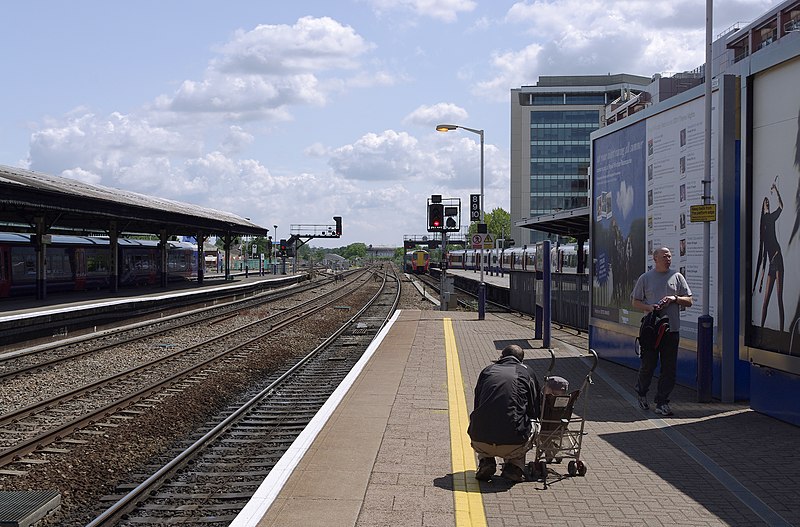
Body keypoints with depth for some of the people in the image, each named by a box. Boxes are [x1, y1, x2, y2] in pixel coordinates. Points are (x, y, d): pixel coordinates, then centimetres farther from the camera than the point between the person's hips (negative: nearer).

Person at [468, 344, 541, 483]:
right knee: (534, 426, 29)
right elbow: (535, 412, 13)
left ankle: (485, 460, 14)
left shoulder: (488, 370, 16)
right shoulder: (526, 373, 11)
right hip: (513, 446, -2)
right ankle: (514, 466, 11)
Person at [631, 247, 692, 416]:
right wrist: (649, 307, -10)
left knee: (669, 368, 0)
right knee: (648, 364, 1)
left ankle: (662, 402, 8)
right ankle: (641, 392, 27)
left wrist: (674, 298, -7)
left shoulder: (677, 277, 9)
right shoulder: (645, 278, 6)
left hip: (672, 329, 2)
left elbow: (689, 301, 11)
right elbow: (635, 301, 8)